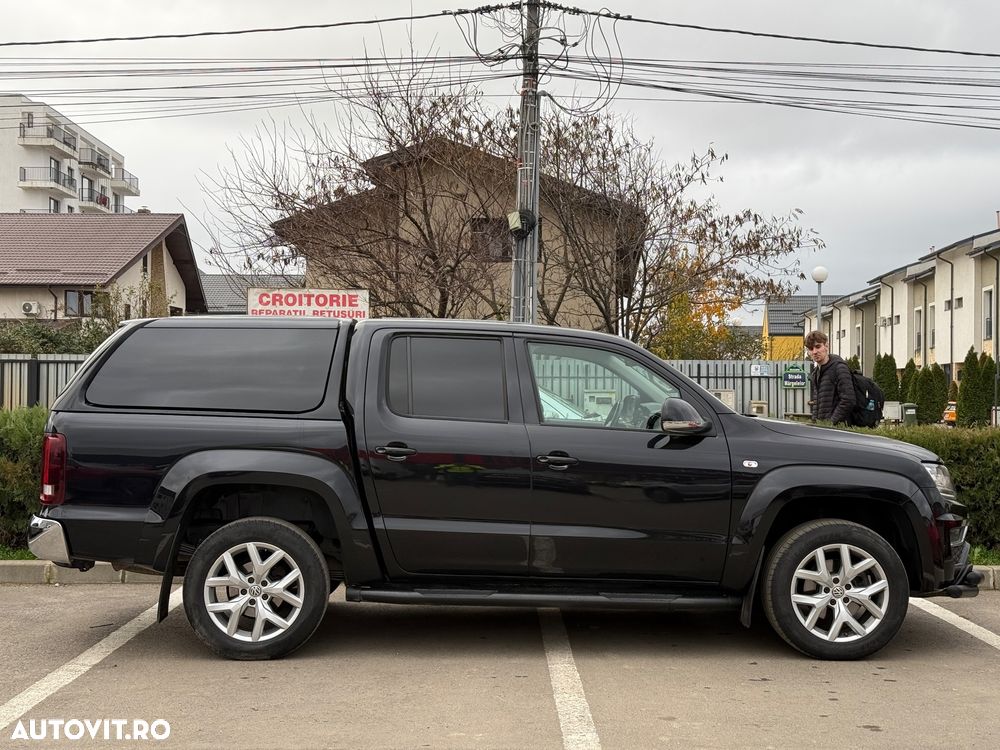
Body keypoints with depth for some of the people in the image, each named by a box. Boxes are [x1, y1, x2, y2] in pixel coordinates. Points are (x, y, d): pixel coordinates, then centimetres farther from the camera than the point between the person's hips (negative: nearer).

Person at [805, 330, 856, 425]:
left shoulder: (839, 367, -8)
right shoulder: (816, 372, 18)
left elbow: (848, 401, -15)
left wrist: (831, 422, -17)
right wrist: (815, 421, 8)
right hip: (819, 426, 8)